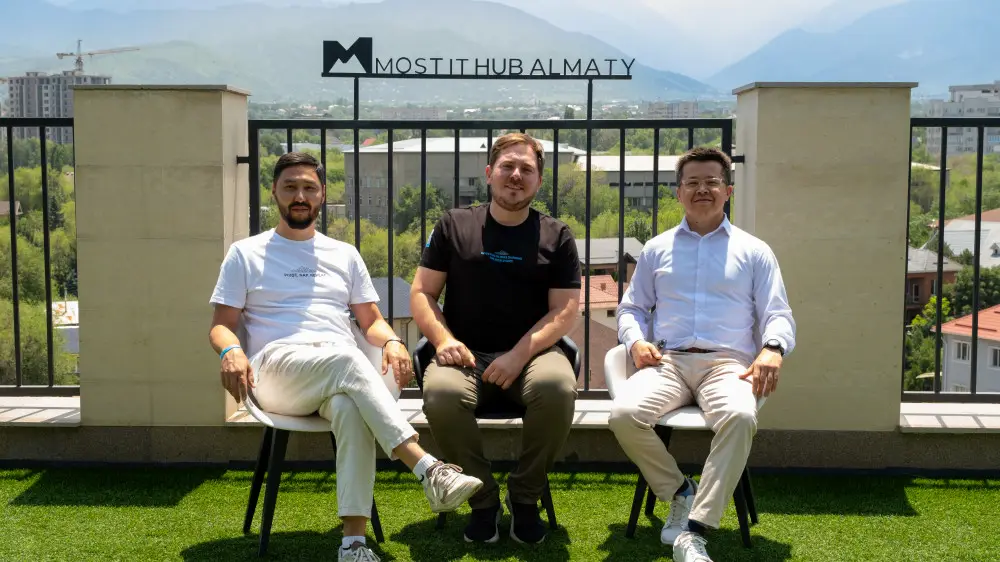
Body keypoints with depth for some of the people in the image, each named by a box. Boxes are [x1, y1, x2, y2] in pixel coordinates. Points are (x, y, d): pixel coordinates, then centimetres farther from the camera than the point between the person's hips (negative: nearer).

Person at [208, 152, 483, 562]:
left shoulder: (344, 255, 24)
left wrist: (391, 341, -4)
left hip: (340, 376, 2)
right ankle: (429, 470, -47)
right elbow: (221, 325, 10)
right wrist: (231, 352, -15)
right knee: (348, 360, -37)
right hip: (277, 368, -2)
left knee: (351, 406, -38)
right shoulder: (245, 254, 16)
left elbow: (371, 321, 20)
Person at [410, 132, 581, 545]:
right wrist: (443, 338, -12)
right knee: (440, 393, -34)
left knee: (558, 387, -34)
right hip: (466, 354, 0)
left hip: (531, 353, 0)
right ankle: (483, 500, -9)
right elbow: (421, 294, 9)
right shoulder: (454, 226, 10)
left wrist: (519, 354, -15)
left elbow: (565, 311, 1)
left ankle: (525, 498, -8)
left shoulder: (556, 237, 9)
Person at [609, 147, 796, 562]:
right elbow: (631, 307, 22)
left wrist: (773, 349, -14)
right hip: (667, 361, 2)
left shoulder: (754, 251, 17)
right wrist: (637, 341, -2)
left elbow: (777, 314, 11)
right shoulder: (656, 249, 21)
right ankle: (680, 492, -4)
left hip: (728, 363, -1)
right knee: (624, 414, -31)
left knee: (740, 417, -38)